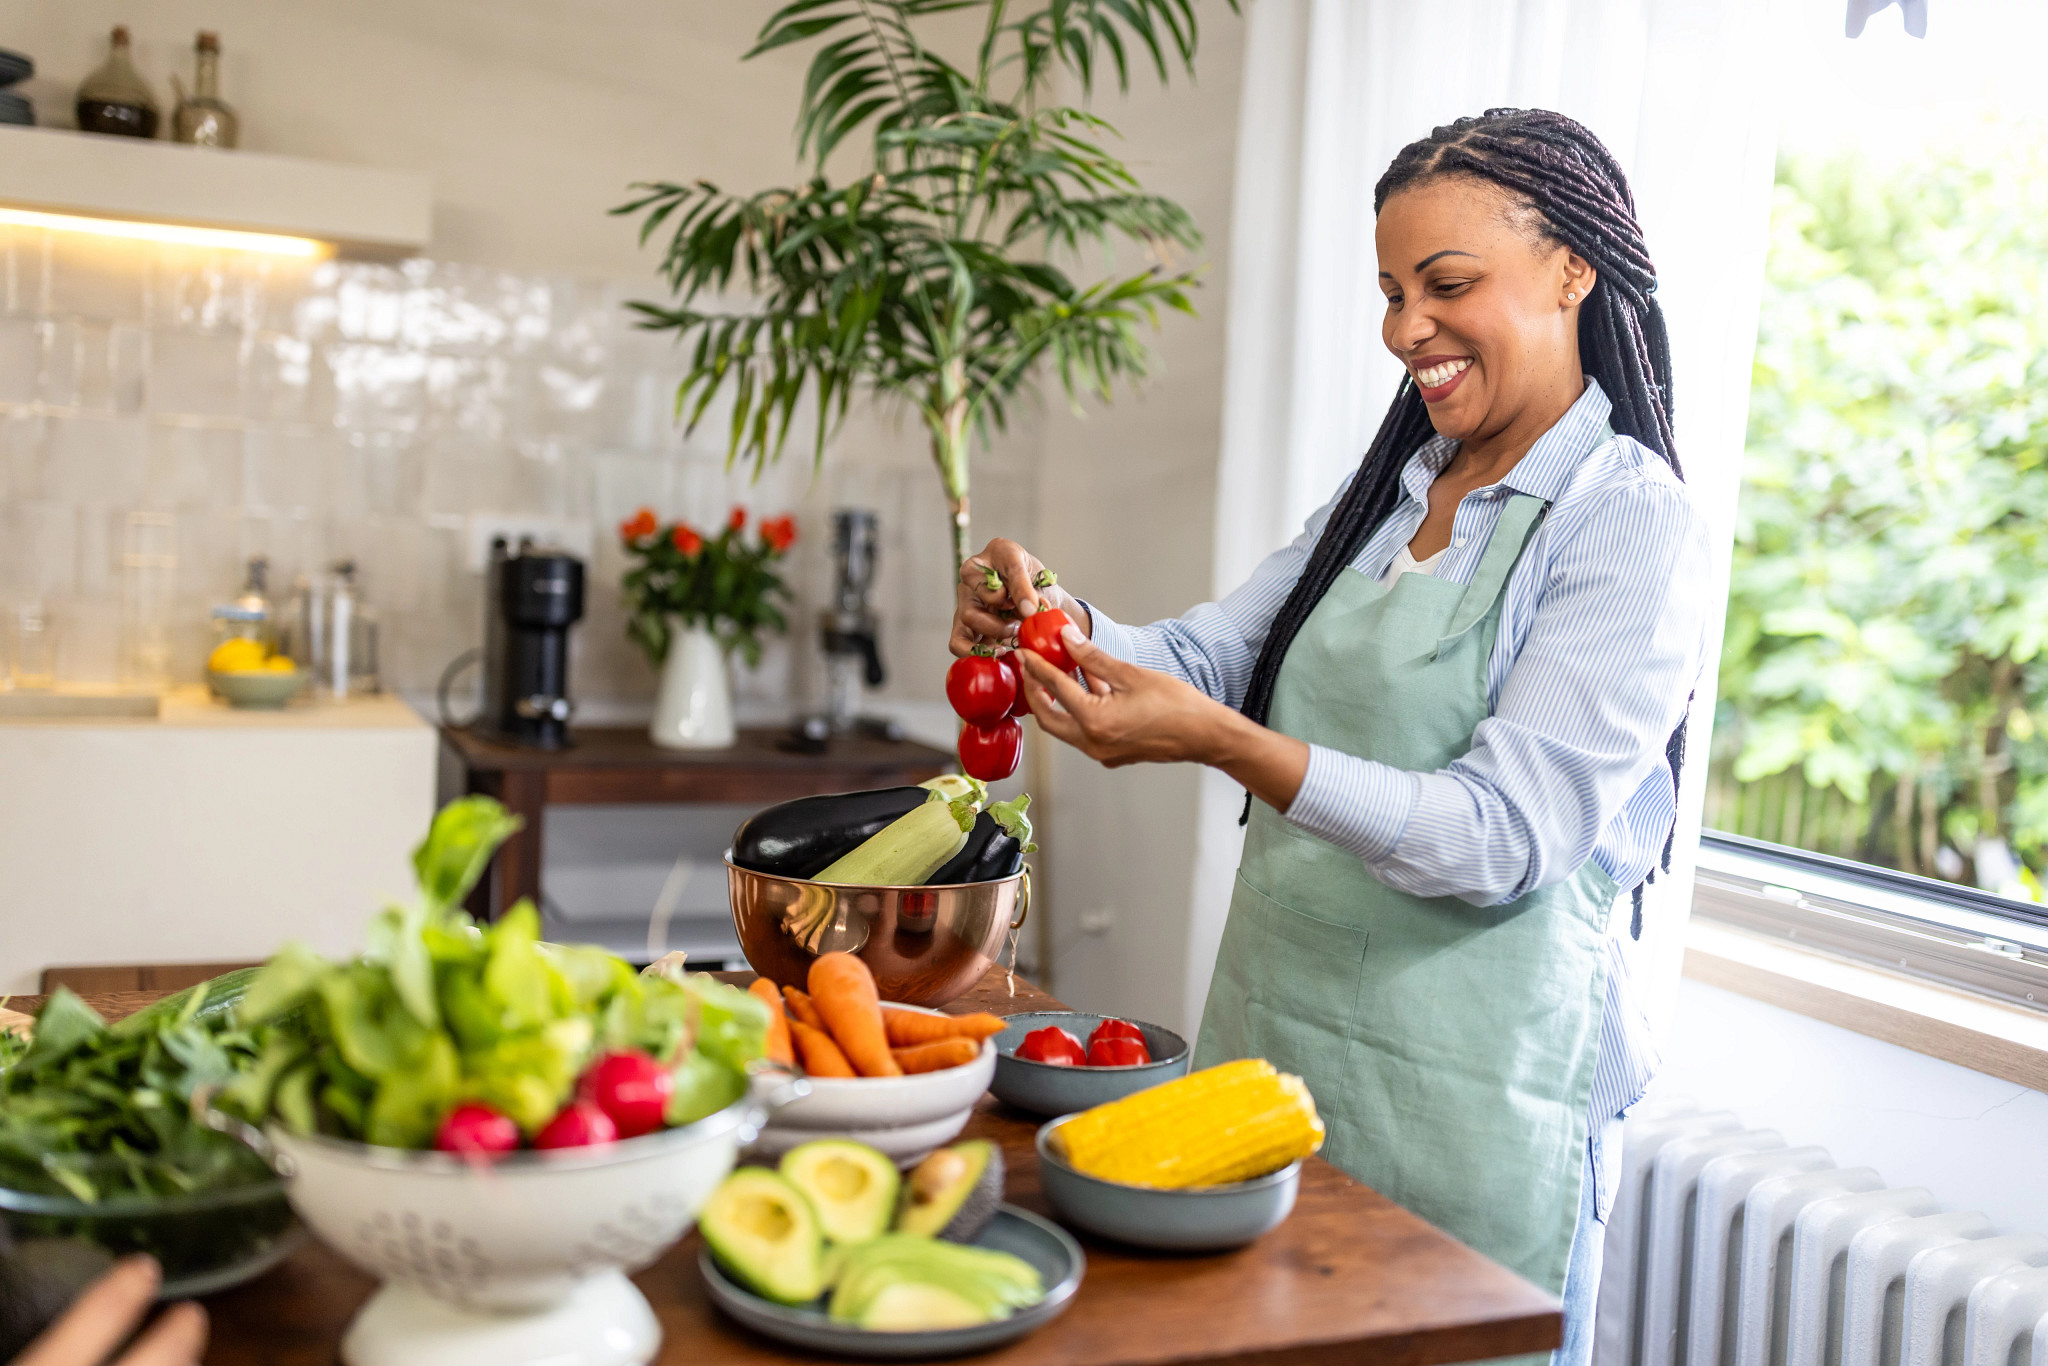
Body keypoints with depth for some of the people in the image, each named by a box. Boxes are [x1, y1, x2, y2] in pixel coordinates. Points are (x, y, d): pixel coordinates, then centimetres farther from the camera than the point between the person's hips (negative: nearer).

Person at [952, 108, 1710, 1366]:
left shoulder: (1631, 520, -11)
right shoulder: (1388, 493, 11)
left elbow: (1508, 835, -20)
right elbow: (1209, 656, 6)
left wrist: (1223, 743, -30)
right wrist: (1061, 622, -15)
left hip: (1468, 1095, -7)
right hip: (1278, 1039, 7)